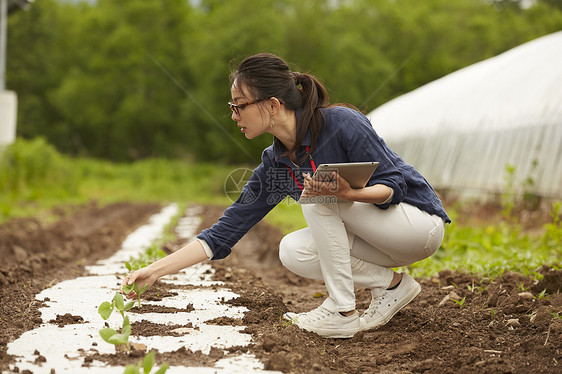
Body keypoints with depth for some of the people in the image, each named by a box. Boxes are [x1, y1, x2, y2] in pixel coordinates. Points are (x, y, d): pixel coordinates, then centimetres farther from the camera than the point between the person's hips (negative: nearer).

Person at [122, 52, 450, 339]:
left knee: (319, 195, -25)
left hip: (421, 222, -6)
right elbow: (226, 231, -3)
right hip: (380, 240, 7)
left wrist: (348, 193, -41)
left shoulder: (340, 122, -23)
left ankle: (343, 312, -20)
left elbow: (395, 185, -20)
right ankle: (391, 285, -2)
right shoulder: (275, 165, -3)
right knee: (293, 251, -13)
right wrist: (156, 270, -8)